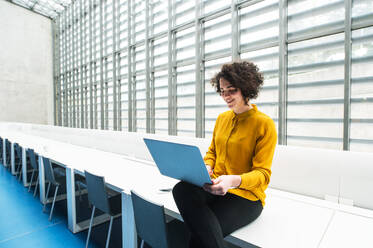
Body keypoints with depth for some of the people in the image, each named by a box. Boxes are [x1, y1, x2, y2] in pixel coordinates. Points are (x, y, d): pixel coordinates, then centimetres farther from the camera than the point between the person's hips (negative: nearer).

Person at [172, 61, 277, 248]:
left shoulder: (264, 124, -7)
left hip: (246, 195, -5)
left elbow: (262, 173, -9)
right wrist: (206, 166, -4)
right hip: (215, 187, 6)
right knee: (181, 189, -28)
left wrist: (234, 180, -28)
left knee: (201, 232, -29)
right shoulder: (222, 118, 12)